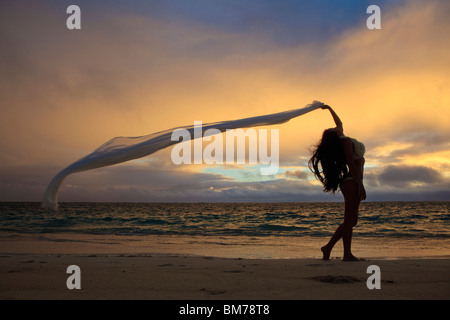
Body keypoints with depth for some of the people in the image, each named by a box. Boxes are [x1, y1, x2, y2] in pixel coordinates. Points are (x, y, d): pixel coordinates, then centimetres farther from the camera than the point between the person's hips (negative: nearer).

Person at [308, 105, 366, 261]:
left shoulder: (341, 140, 16)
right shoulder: (346, 141, -10)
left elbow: (339, 123, 36)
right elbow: (351, 164, -19)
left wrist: (329, 108, 43)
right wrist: (360, 185, -22)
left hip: (351, 182, 10)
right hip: (352, 182, -10)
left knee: (351, 220, 9)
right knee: (349, 219, -9)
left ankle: (328, 247, 9)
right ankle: (347, 254, -8)